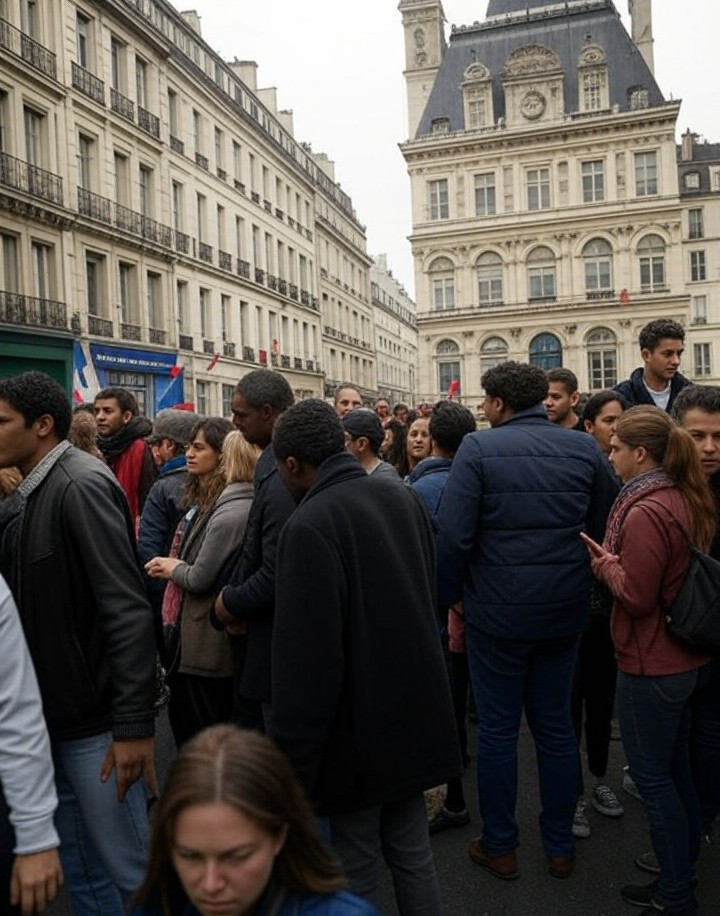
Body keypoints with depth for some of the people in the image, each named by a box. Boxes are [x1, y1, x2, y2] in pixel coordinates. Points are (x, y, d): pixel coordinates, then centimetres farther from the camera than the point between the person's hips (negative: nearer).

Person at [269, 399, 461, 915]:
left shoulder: (310, 525, -22)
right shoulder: (405, 498, 2)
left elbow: (306, 656, -23)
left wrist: (291, 761, -14)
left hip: (359, 724, -7)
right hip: (414, 709, 7)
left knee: (355, 869, 10)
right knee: (412, 852, 20)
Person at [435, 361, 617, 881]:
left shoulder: (479, 449, -12)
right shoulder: (584, 448, -1)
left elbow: (453, 535, -18)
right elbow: (605, 527, 4)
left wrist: (453, 594, -3)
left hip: (497, 611, -3)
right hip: (564, 610, 4)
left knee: (498, 730, 11)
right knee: (556, 725, 17)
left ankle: (500, 848, 25)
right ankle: (561, 847, 30)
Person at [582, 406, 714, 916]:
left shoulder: (646, 512, -24)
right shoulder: (690, 500, 5)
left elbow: (636, 597, -22)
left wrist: (605, 563, -7)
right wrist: (616, 559, 4)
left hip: (652, 665, -9)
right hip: (686, 658, 9)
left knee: (653, 777, 6)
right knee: (676, 770, 20)